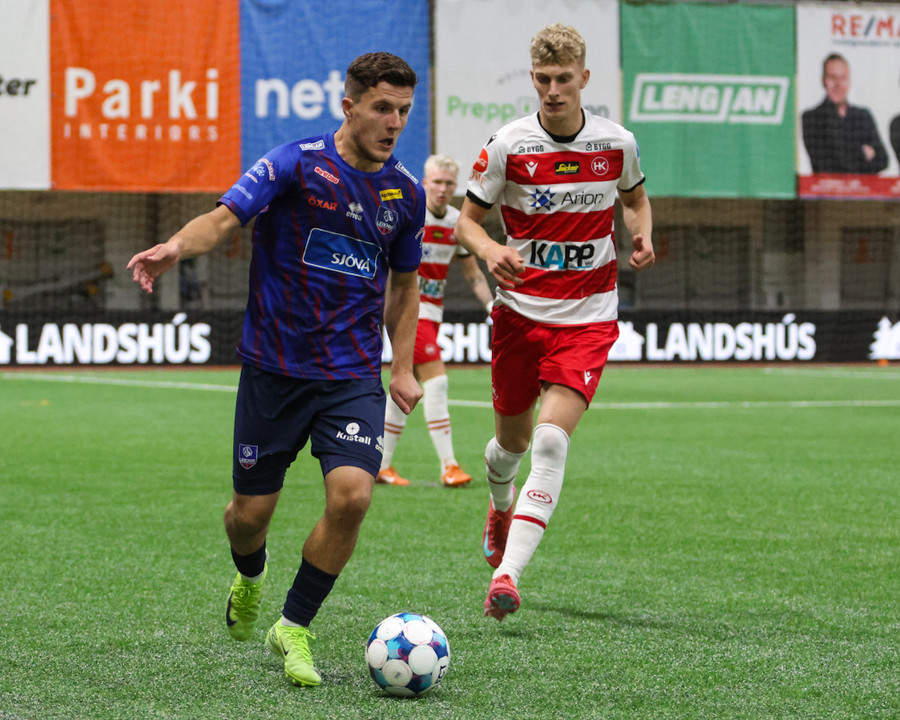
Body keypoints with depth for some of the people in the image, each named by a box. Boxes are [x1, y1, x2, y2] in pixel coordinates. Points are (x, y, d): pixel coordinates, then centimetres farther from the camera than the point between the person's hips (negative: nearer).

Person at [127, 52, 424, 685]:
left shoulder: (405, 192, 5)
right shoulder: (297, 163, -9)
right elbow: (225, 216, -20)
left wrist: (404, 367, 11)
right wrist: (178, 246, -41)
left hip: (354, 374, 2)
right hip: (274, 366, -2)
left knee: (351, 494, -18)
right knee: (252, 509, 6)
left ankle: (294, 628, 2)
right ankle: (250, 576, 45)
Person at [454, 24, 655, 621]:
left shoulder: (617, 143, -2)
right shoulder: (508, 145, -7)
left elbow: (636, 198, 20)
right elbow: (467, 219, 1)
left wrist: (642, 236, -2)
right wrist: (490, 250, -21)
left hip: (588, 319, -1)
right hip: (520, 311, 1)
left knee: (552, 440, -18)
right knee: (513, 440, 13)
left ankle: (507, 575, -24)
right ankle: (501, 505, 51)